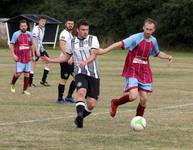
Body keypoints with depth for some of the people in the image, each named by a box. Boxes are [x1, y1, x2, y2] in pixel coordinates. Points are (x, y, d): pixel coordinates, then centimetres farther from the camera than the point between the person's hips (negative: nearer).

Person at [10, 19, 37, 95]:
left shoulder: (29, 34, 10)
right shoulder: (16, 34, -5)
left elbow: (32, 45, 21)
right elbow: (11, 44, -4)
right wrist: (13, 55, -13)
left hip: (28, 58, 5)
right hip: (19, 58, -5)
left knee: (27, 74, 3)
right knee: (18, 73, -10)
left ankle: (25, 90, 12)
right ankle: (12, 84, 19)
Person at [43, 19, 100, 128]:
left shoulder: (93, 39, 4)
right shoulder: (73, 42, 12)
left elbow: (94, 55, -11)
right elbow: (66, 57, 26)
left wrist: (85, 62, -31)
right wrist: (50, 60, 17)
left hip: (93, 74, 0)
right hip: (80, 73, 0)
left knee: (92, 104, -3)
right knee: (82, 92, -32)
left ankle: (80, 119, 21)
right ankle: (79, 115, -39)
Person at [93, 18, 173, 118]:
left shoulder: (153, 41, 6)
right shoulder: (136, 38, -14)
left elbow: (157, 53, 26)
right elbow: (120, 44, -23)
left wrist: (167, 57, 9)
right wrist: (104, 51, -31)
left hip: (144, 73, 6)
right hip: (132, 71, -6)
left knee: (144, 99, 0)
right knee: (133, 96, -20)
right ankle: (115, 103, 9)